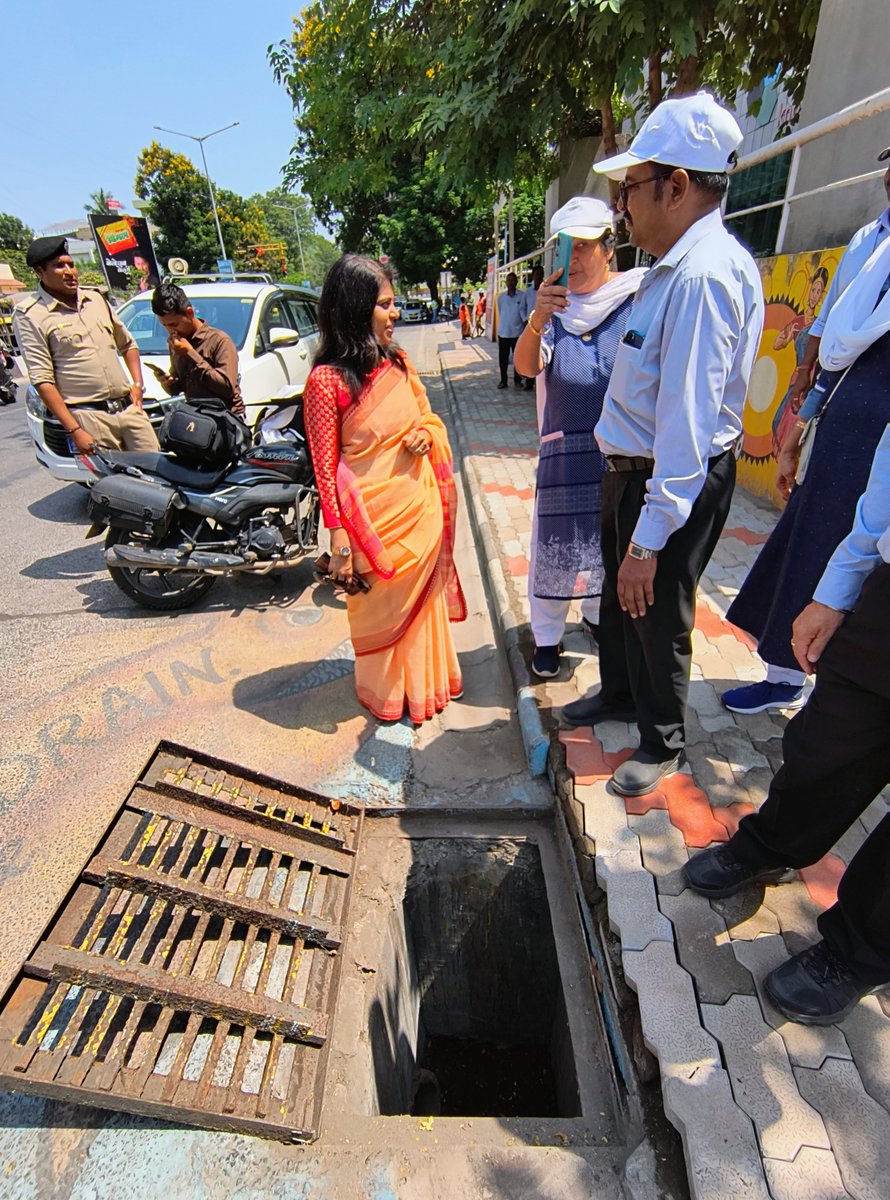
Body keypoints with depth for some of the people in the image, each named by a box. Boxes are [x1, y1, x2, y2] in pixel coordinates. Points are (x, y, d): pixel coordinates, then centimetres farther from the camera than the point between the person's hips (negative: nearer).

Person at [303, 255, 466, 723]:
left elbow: (429, 415, 18)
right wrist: (339, 538, -15)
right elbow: (325, 465, -13)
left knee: (422, 597, 20)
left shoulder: (399, 363, 4)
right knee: (380, 607, 12)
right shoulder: (327, 380, -14)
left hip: (421, 506, 6)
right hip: (375, 517, -6)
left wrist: (427, 434, -7)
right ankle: (385, 691, 38)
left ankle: (426, 680, 45)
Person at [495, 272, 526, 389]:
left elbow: (522, 310, -9)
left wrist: (525, 321, -23)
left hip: (517, 332, -2)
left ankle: (517, 380, 17)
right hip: (503, 332, 2)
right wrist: (504, 323, 9)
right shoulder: (500, 297, 6)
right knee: (503, 358, 4)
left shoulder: (521, 296, -1)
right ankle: (503, 380, 15)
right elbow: (500, 312, 13)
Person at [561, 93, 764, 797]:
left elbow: (687, 425, -29)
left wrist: (649, 538, -29)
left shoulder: (703, 276, -23)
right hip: (633, 467, 10)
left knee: (656, 612, 7)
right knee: (619, 592, 23)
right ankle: (621, 693, 49)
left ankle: (664, 742, 33)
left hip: (675, 482, -10)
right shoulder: (674, 266, 10)